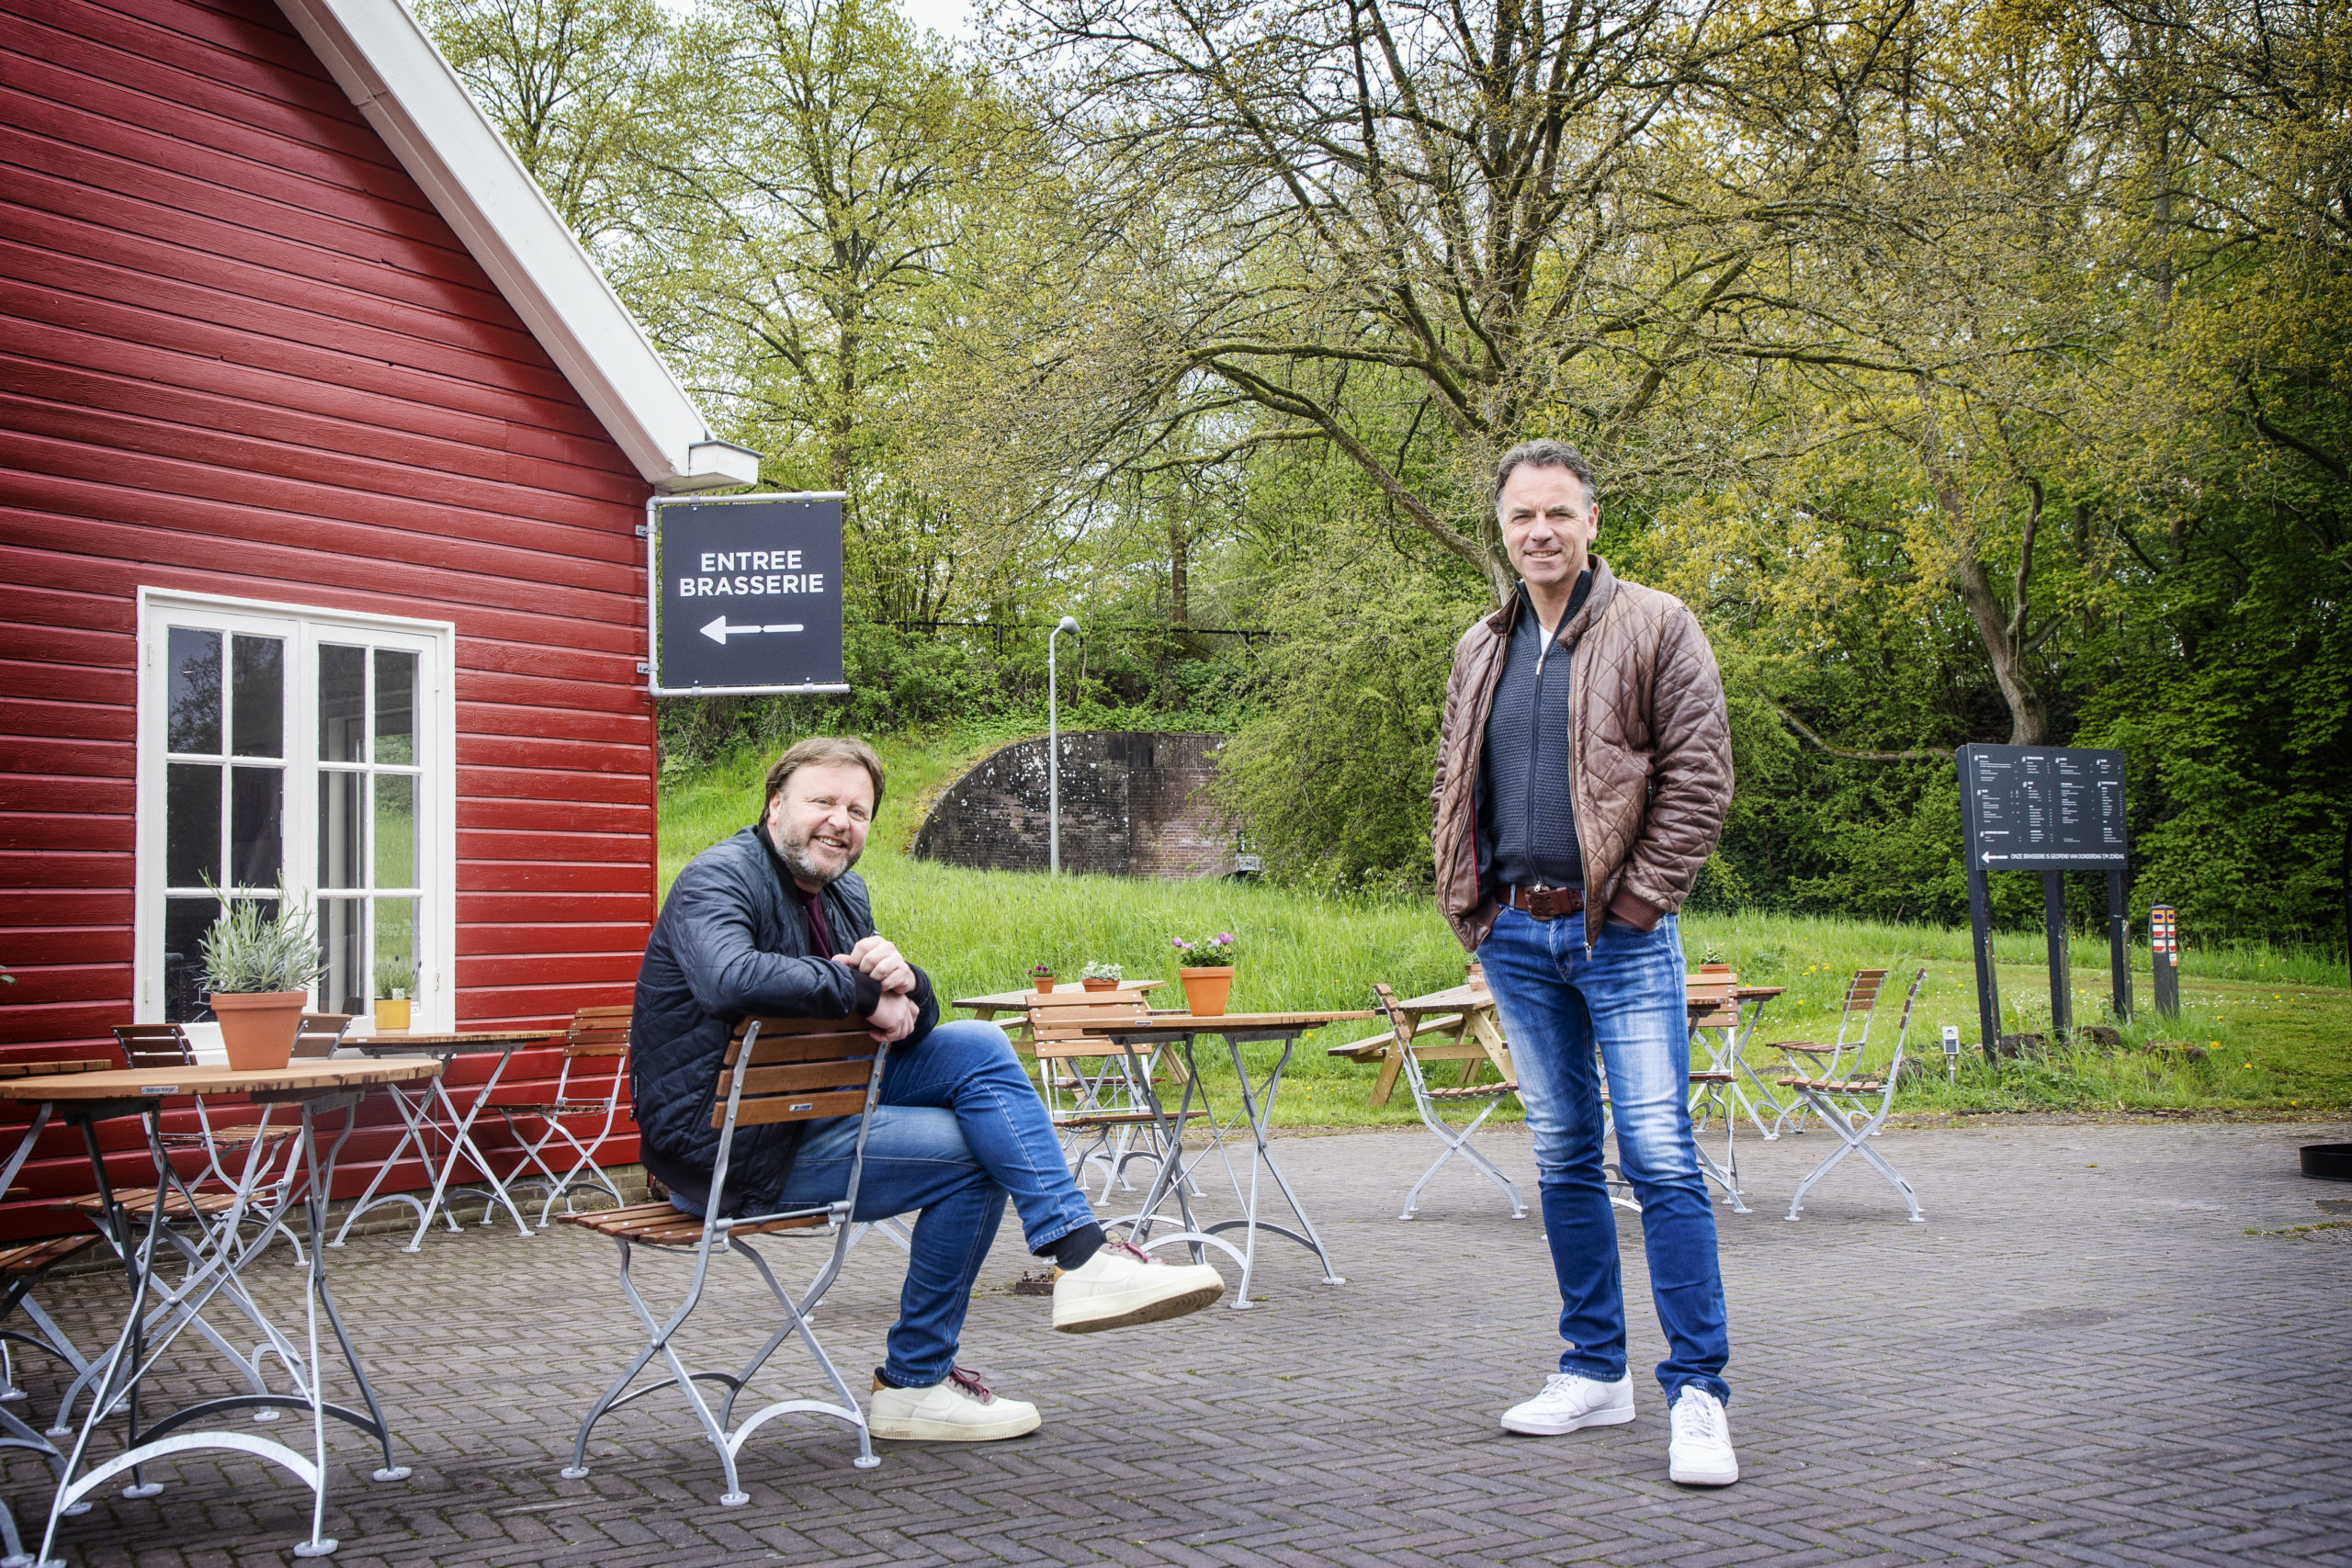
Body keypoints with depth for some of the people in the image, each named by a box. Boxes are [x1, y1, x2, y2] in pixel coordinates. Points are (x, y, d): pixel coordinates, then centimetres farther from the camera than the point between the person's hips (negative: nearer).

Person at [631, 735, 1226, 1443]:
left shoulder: (844, 895, 12)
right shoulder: (720, 879, -15)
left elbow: (909, 1027, 11)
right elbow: (731, 979, -39)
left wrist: (902, 981, -14)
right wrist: (865, 990, -28)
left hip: (811, 1106, 9)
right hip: (731, 1150, -9)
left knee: (976, 1047, -4)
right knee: (972, 1156, -14)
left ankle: (1081, 1253, -8)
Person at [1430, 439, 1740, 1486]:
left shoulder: (1654, 626, -1)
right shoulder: (1479, 650, 15)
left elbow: (1700, 772, -6)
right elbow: (1453, 782, 21)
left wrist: (1639, 898, -11)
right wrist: (1467, 898, 8)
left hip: (1619, 935, -5)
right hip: (1516, 937, 5)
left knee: (1661, 1158, -9)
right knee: (1562, 1159, 10)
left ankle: (1697, 1393, -4)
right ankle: (1595, 1371, 20)